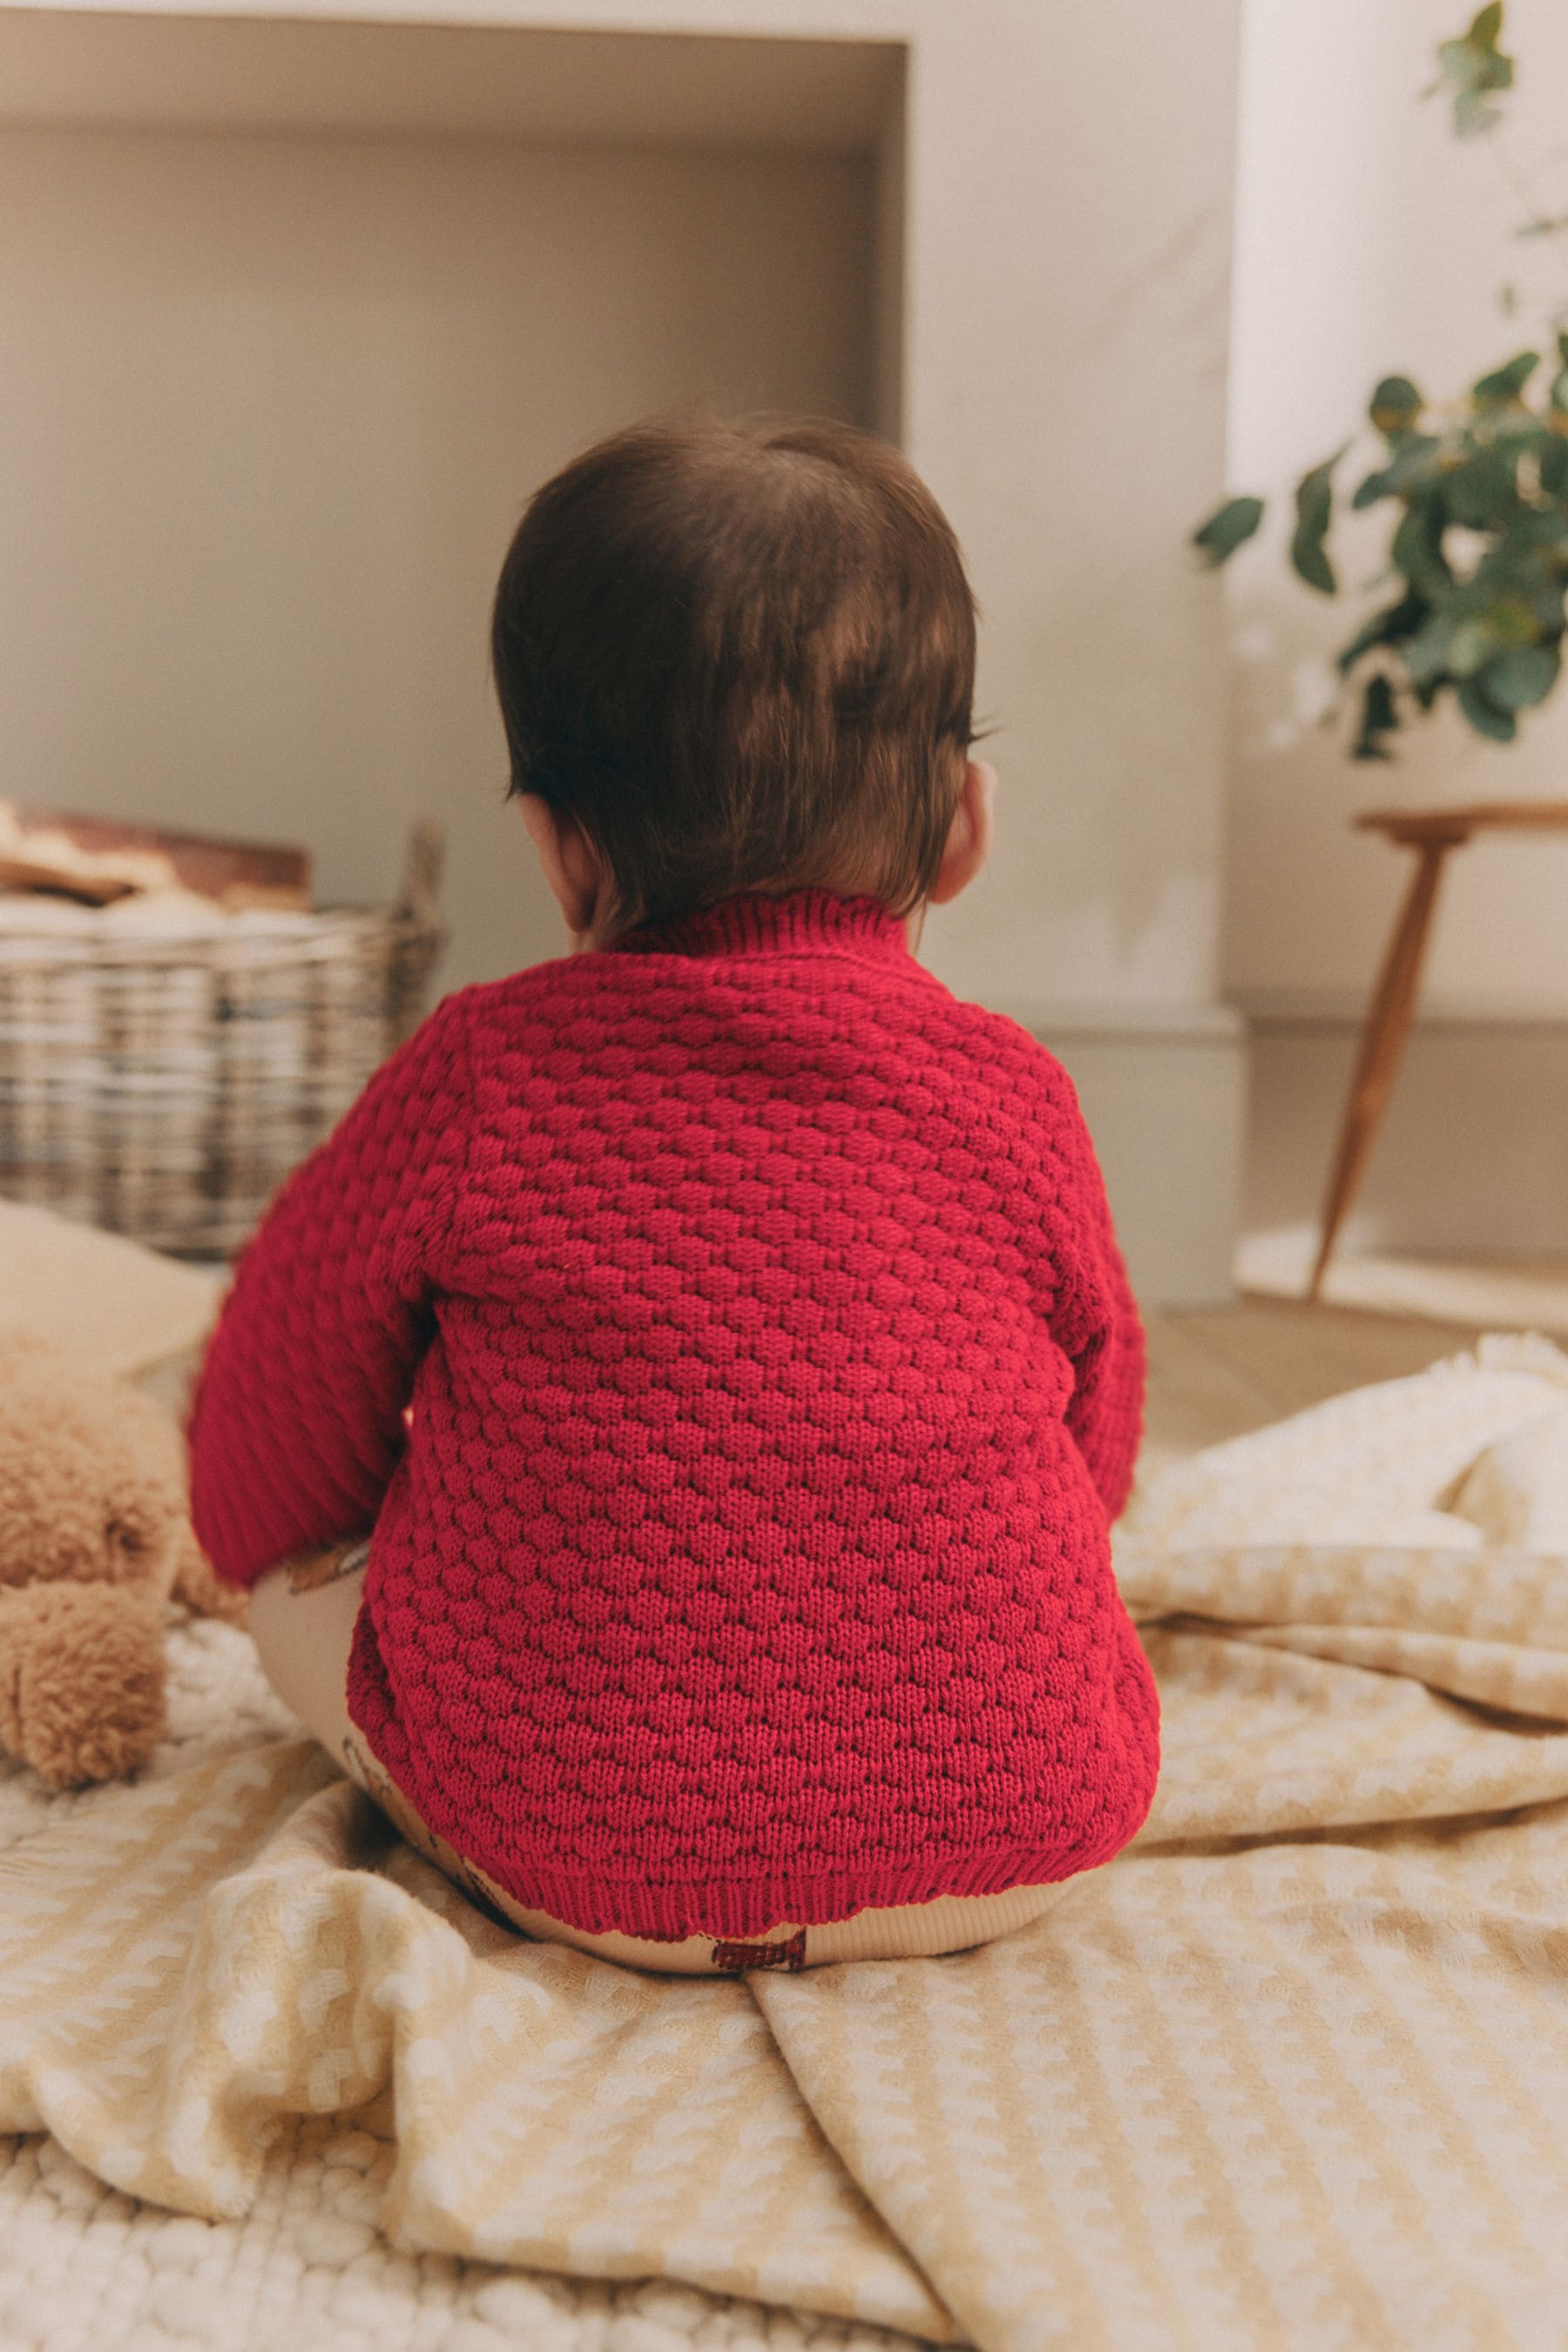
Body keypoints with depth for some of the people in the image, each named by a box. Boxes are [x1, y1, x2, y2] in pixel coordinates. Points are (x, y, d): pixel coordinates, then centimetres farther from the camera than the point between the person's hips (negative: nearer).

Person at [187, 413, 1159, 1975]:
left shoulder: (477, 1079, -11)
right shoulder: (1015, 1098, -6)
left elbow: (261, 1469, 0)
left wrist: (259, 1531, 25)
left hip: (578, 1869, -2)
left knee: (297, 1563, 18)